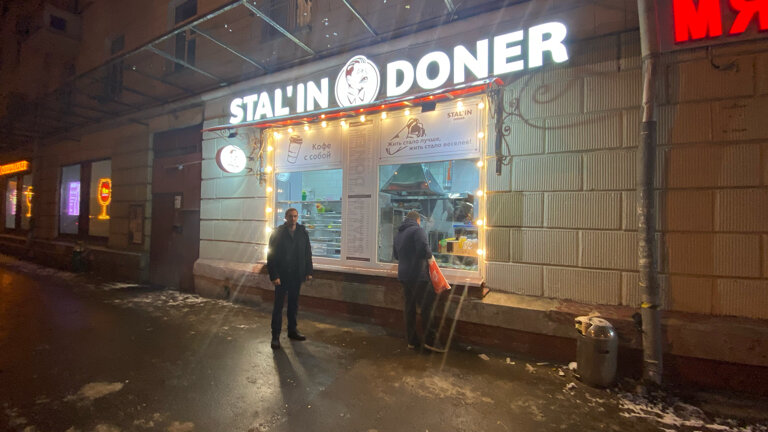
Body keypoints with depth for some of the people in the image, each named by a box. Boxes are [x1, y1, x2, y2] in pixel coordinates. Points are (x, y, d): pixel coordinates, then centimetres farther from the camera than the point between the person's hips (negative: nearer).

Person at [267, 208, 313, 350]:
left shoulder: (303, 233, 3)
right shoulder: (277, 233, -6)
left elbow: (307, 253, 8)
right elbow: (271, 255, -8)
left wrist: (308, 271, 4)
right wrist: (274, 275, -14)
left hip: (297, 275, 4)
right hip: (281, 275, -3)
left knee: (293, 304, 14)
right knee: (278, 306, 3)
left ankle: (292, 330, 29)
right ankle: (275, 336, 12)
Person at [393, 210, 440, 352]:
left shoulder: (398, 233, 16)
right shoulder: (418, 230, -10)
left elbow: (396, 254, 24)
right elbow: (424, 249, -22)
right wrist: (429, 256, -3)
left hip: (404, 275, 8)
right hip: (418, 275, -8)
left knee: (409, 308, 13)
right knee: (427, 307, 2)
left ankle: (412, 341, 21)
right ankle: (429, 341, 7)